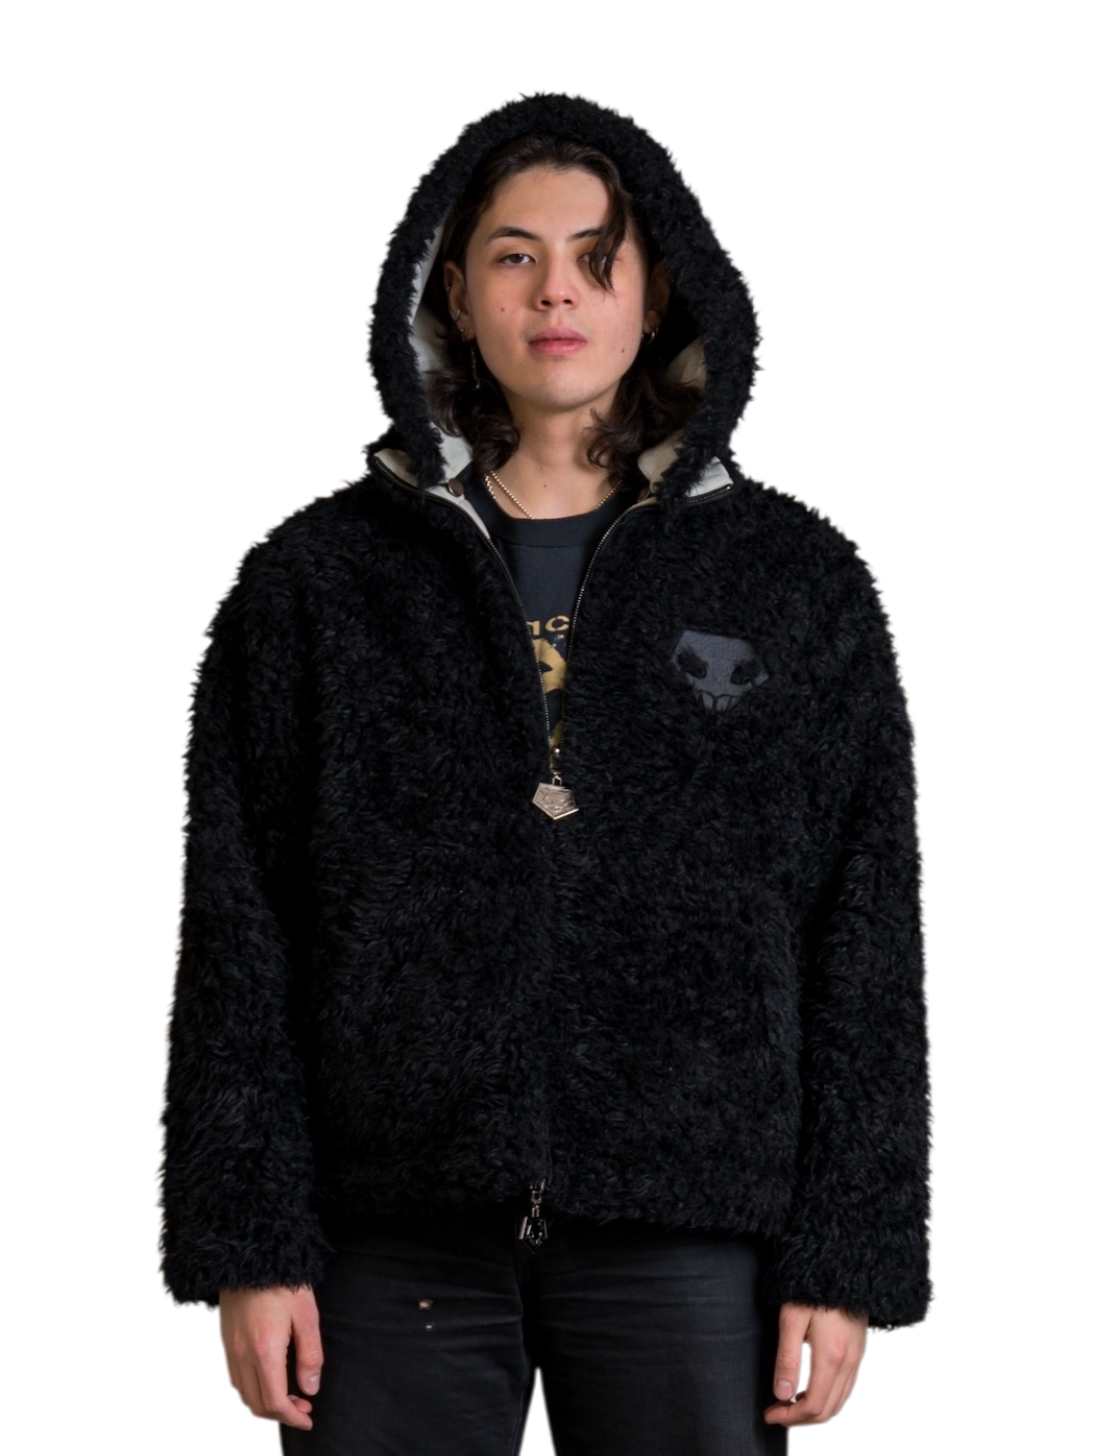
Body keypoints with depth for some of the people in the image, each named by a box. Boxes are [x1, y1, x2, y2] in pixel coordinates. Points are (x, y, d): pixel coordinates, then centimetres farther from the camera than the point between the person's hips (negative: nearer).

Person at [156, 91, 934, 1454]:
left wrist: (847, 1257, 0)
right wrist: (249, 1242, -2)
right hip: (398, 1234, 0)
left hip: (689, 1233, 0)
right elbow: (235, 930, 4)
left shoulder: (796, 577, 8)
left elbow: (867, 943, 6)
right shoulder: (316, 577, 7)